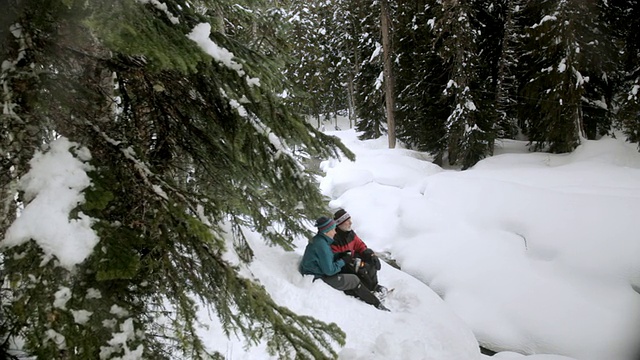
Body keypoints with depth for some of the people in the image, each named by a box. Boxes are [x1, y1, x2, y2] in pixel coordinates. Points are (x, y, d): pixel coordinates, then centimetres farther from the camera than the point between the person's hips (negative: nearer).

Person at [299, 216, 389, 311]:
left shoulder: (317, 240, 6)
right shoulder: (321, 245, -25)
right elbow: (329, 270, -23)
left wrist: (340, 255, -1)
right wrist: (343, 261, -9)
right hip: (319, 279, -9)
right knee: (354, 280, 1)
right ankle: (377, 304, 12)